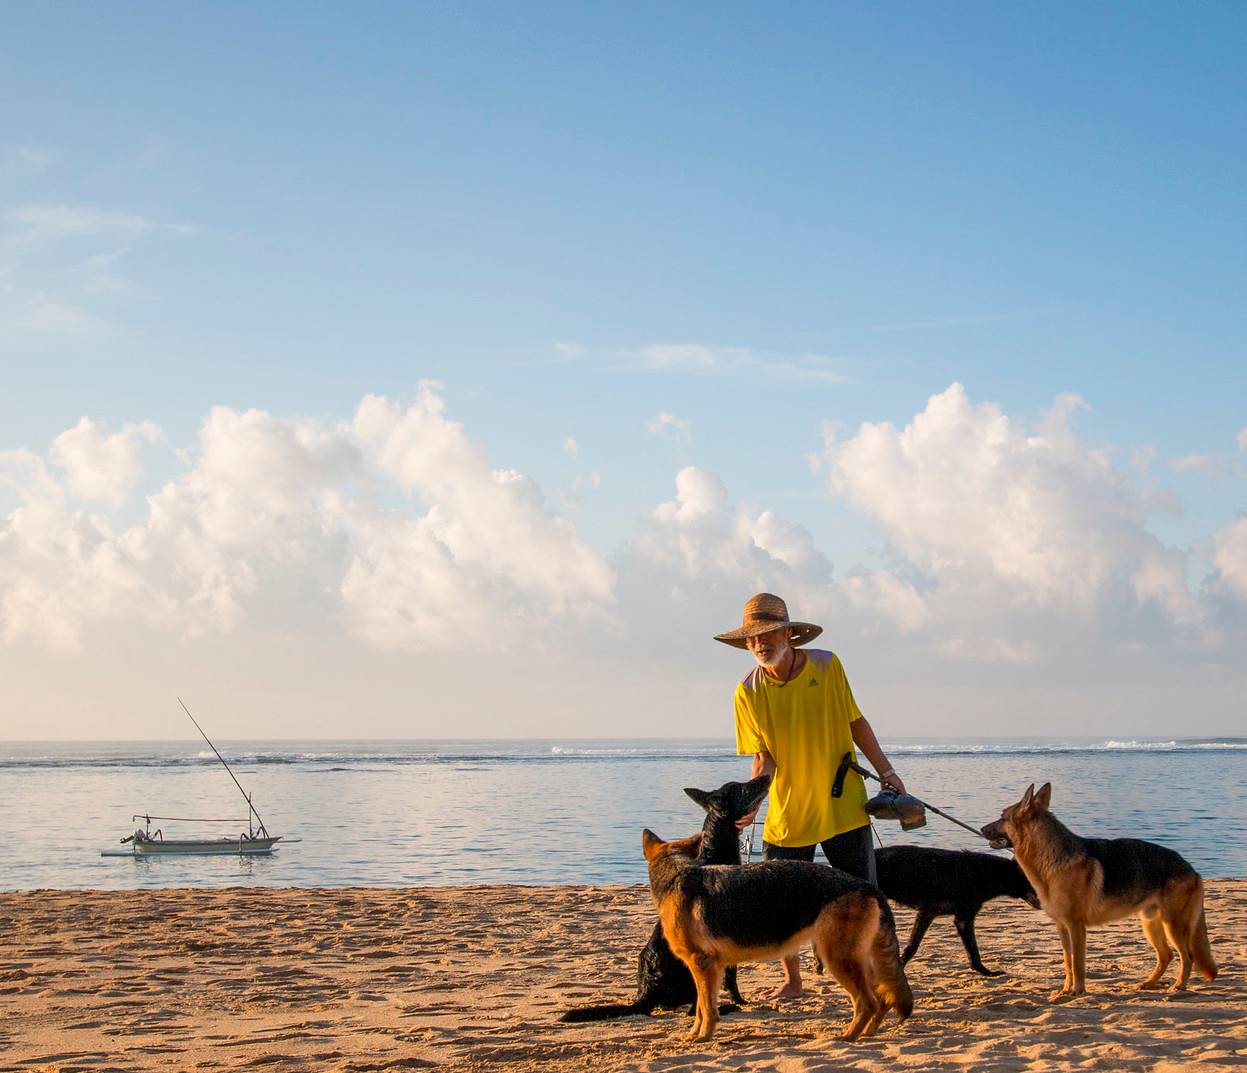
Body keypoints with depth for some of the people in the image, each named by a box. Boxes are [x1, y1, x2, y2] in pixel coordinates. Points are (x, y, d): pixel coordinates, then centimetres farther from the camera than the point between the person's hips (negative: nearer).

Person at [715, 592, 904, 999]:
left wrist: (885, 771, 4)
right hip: (786, 812, 1)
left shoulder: (826, 666, -7)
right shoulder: (748, 693, -8)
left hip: (843, 805, 0)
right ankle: (792, 981, 21)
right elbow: (763, 756, -9)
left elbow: (855, 723, 3)